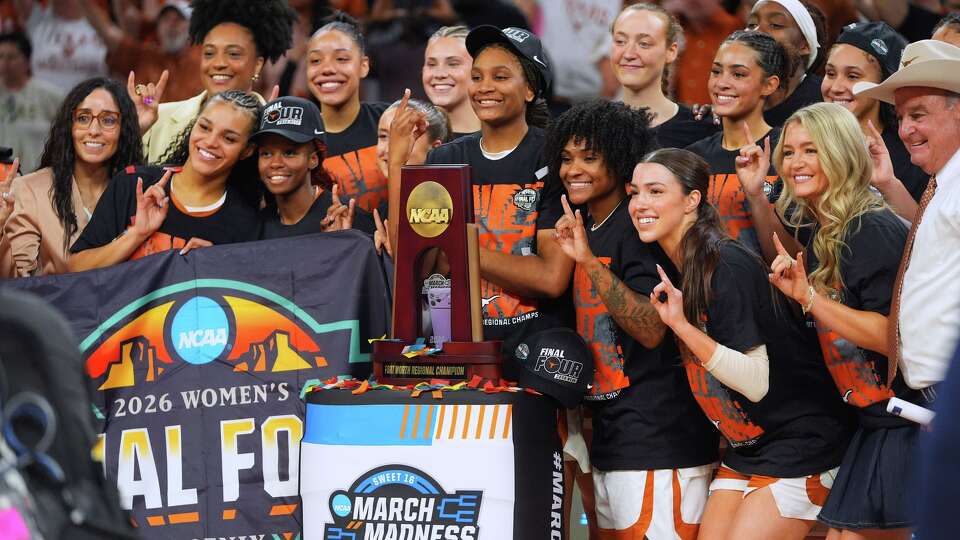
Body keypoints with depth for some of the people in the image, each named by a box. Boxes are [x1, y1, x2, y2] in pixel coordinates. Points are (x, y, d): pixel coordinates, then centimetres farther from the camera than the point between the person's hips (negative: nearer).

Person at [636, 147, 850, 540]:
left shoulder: (727, 268, -20)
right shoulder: (677, 271, 6)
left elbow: (756, 382, -23)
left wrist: (681, 325, -26)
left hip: (797, 446, -9)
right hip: (746, 449, 9)